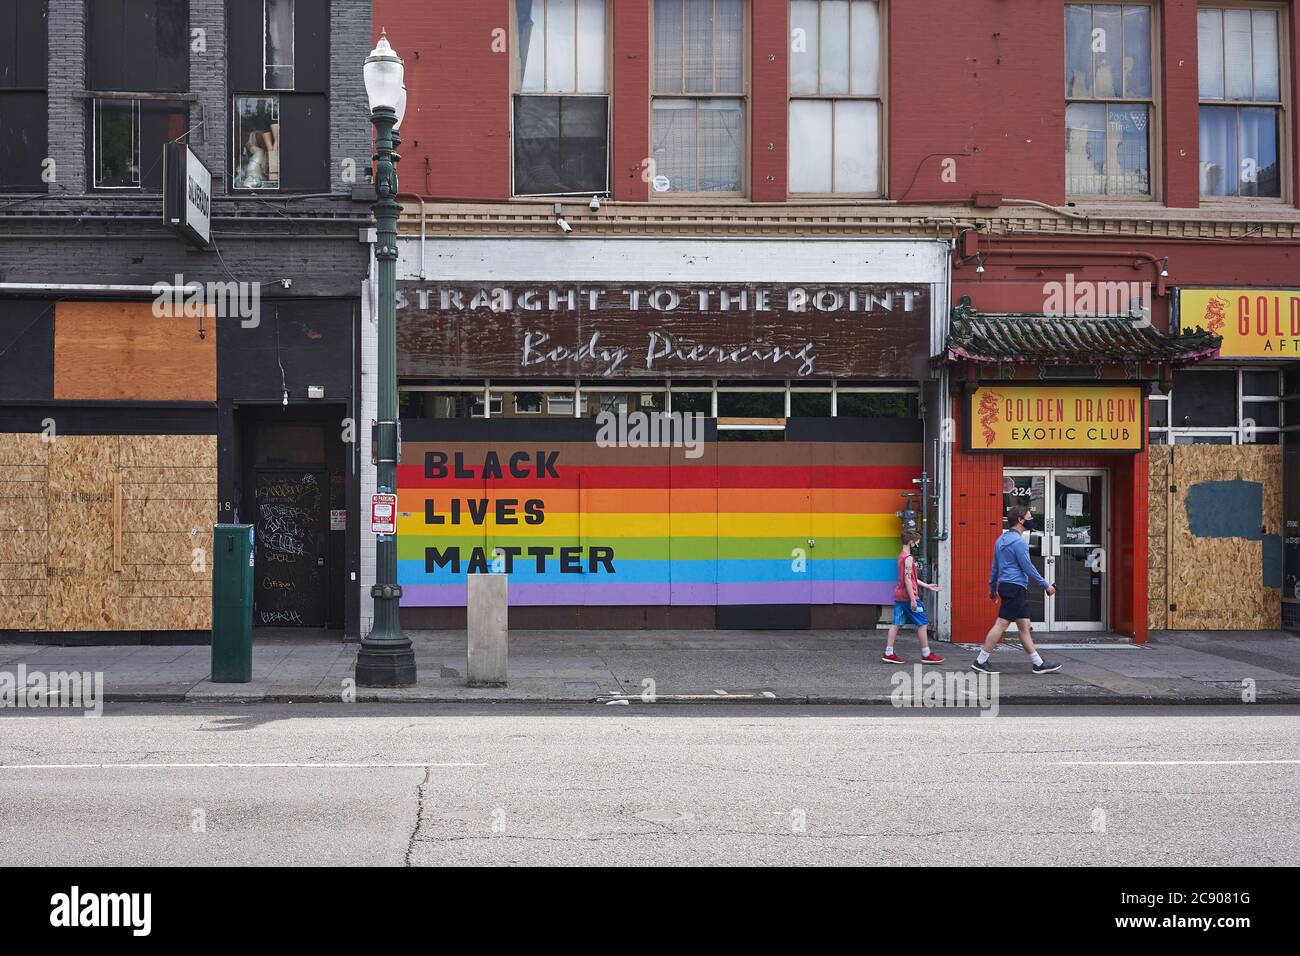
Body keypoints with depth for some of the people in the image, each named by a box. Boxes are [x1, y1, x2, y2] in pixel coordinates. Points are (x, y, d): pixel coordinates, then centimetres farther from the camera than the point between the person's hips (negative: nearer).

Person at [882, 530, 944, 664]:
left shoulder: (901, 556, 15)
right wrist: (913, 600, -21)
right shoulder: (908, 558, -15)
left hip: (899, 595, 9)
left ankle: (888, 653, 4)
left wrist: (927, 586, 25)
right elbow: (907, 579, -20)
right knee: (922, 623, -1)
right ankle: (926, 655, 3)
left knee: (896, 624, 7)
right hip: (908, 596, -9)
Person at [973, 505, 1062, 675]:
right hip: (1015, 586, -10)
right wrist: (1045, 586, -8)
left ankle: (1039, 664, 12)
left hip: (1006, 586, 10)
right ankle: (981, 661, -4)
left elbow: (995, 566, 20)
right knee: (1001, 625, -7)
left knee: (1024, 626, 10)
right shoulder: (1018, 541, -14)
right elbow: (1028, 567, -14)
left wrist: (992, 588, 26)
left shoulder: (1002, 539, 15)